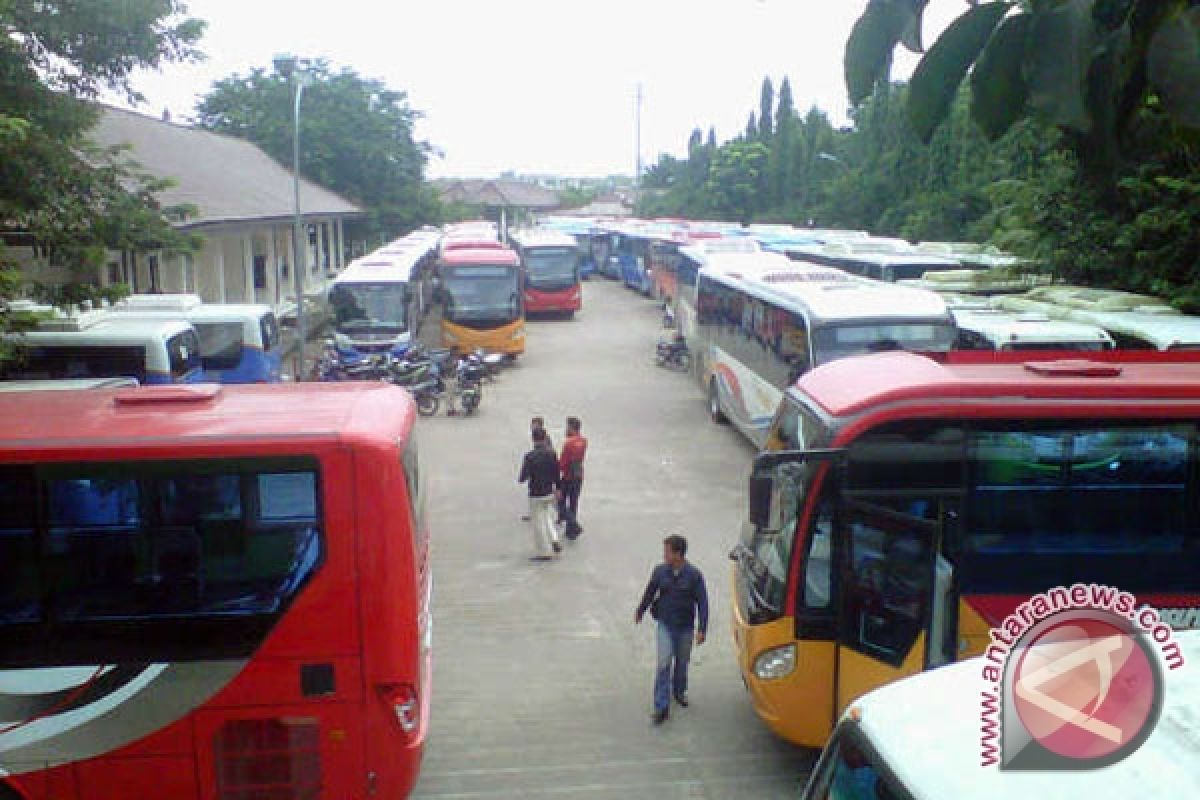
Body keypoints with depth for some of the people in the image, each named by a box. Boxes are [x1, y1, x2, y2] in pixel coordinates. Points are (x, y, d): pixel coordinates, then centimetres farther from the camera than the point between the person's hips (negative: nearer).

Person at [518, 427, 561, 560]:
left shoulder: (530, 456, -19)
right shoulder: (551, 453, -4)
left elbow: (523, 477, -16)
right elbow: (556, 473, 4)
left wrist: (520, 479, 7)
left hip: (536, 495, -5)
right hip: (549, 493, 5)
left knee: (539, 524, 7)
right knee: (548, 518, 26)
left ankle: (544, 552, 14)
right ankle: (554, 540, 11)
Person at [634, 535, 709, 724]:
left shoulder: (694, 575, -14)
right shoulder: (660, 571, -8)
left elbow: (702, 602, -11)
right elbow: (649, 593, 9)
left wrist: (702, 629, -15)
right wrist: (640, 612, 22)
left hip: (685, 627, 0)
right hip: (665, 625, 0)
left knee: (682, 662, 17)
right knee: (664, 663, -8)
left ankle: (679, 691, 43)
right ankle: (661, 707, -4)